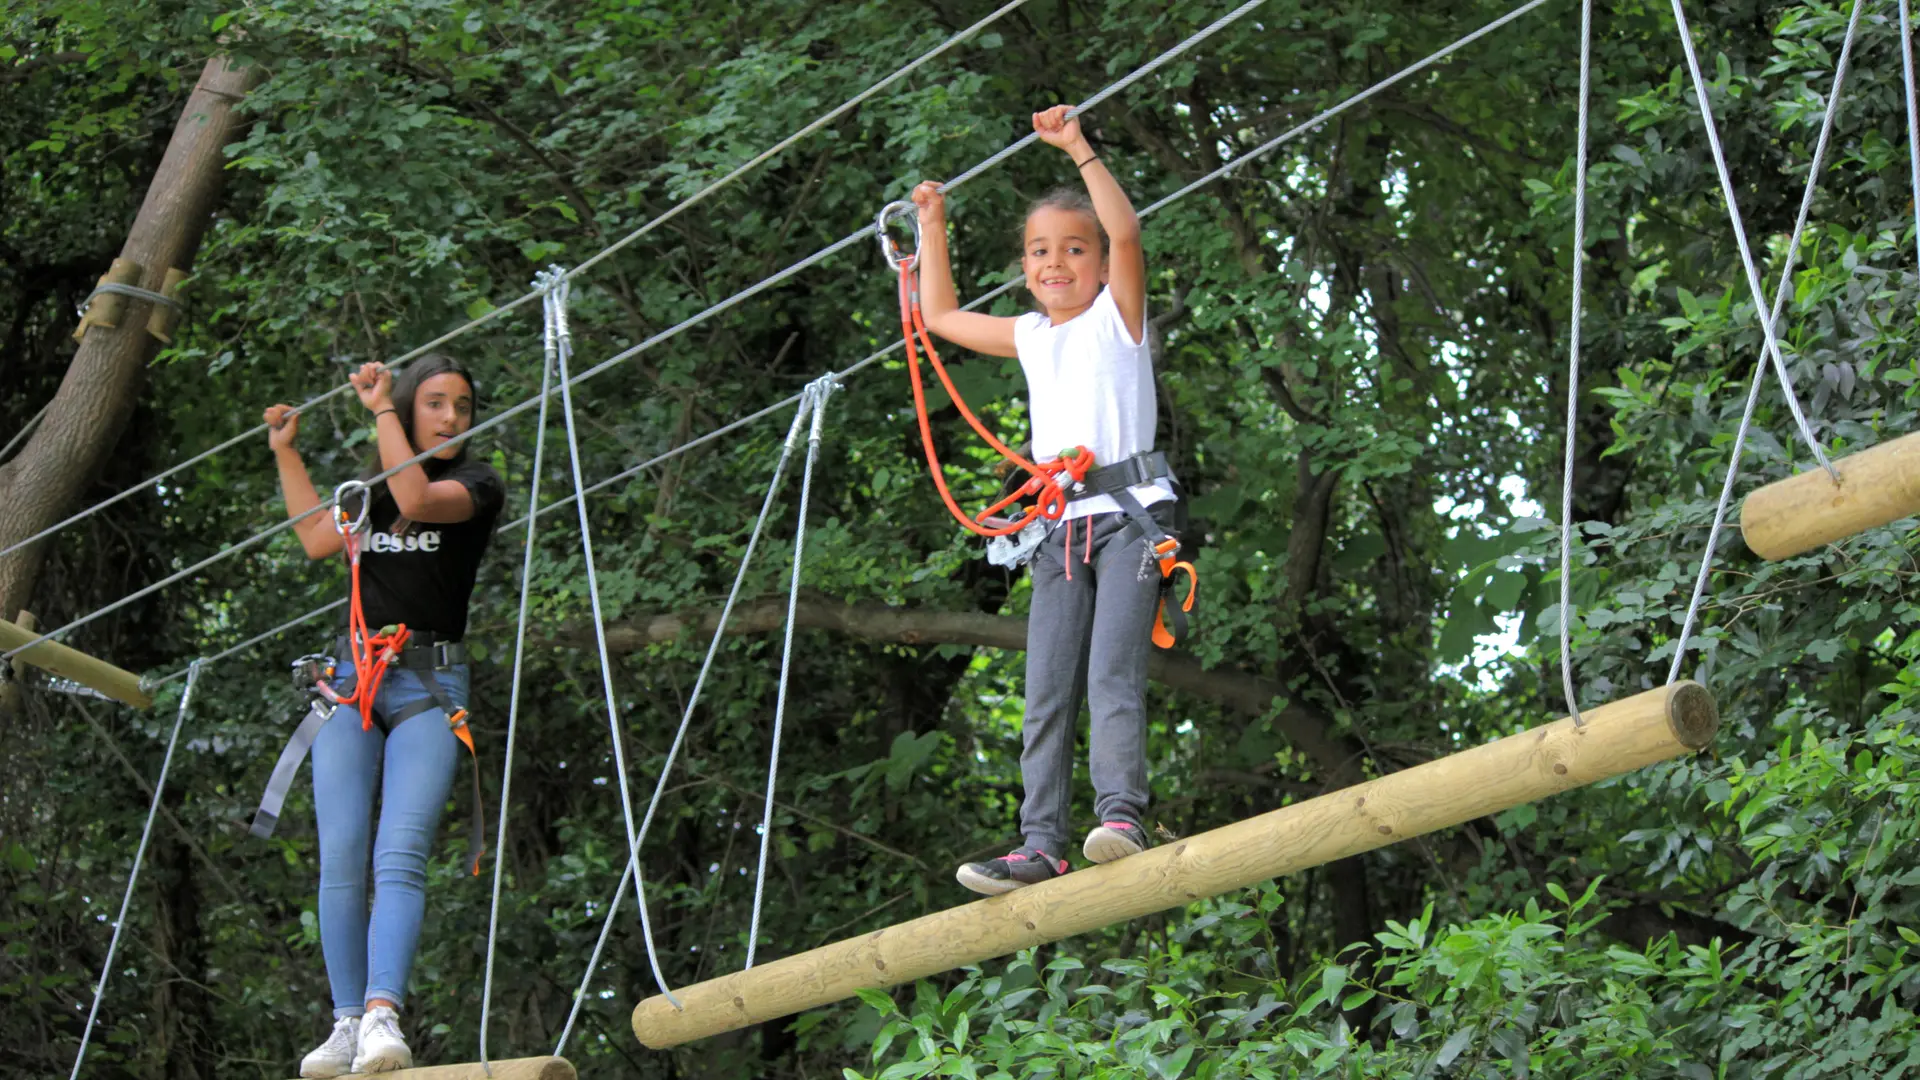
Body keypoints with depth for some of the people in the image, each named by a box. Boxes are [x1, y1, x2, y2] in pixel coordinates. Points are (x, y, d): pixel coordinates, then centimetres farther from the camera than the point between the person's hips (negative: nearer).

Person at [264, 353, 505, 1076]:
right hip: (352, 676, 5)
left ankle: (383, 1017, -33)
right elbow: (318, 539, 20)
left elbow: (416, 499, -16)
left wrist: (381, 408, -9)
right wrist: (285, 452, 22)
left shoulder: (477, 485, 2)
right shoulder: (373, 487, 19)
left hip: (428, 683, -4)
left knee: (400, 855, -21)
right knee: (340, 858, -8)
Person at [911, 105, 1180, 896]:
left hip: (1129, 511, -6)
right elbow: (941, 316, 33)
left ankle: (1121, 814, -26)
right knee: (1047, 690, -2)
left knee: (1113, 669, -19)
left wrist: (1079, 150, -18)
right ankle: (1042, 843, -6)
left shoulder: (1116, 315, 5)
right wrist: (932, 228, 33)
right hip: (1059, 525, 6)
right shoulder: (1030, 336, 20)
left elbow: (1127, 234, -13)